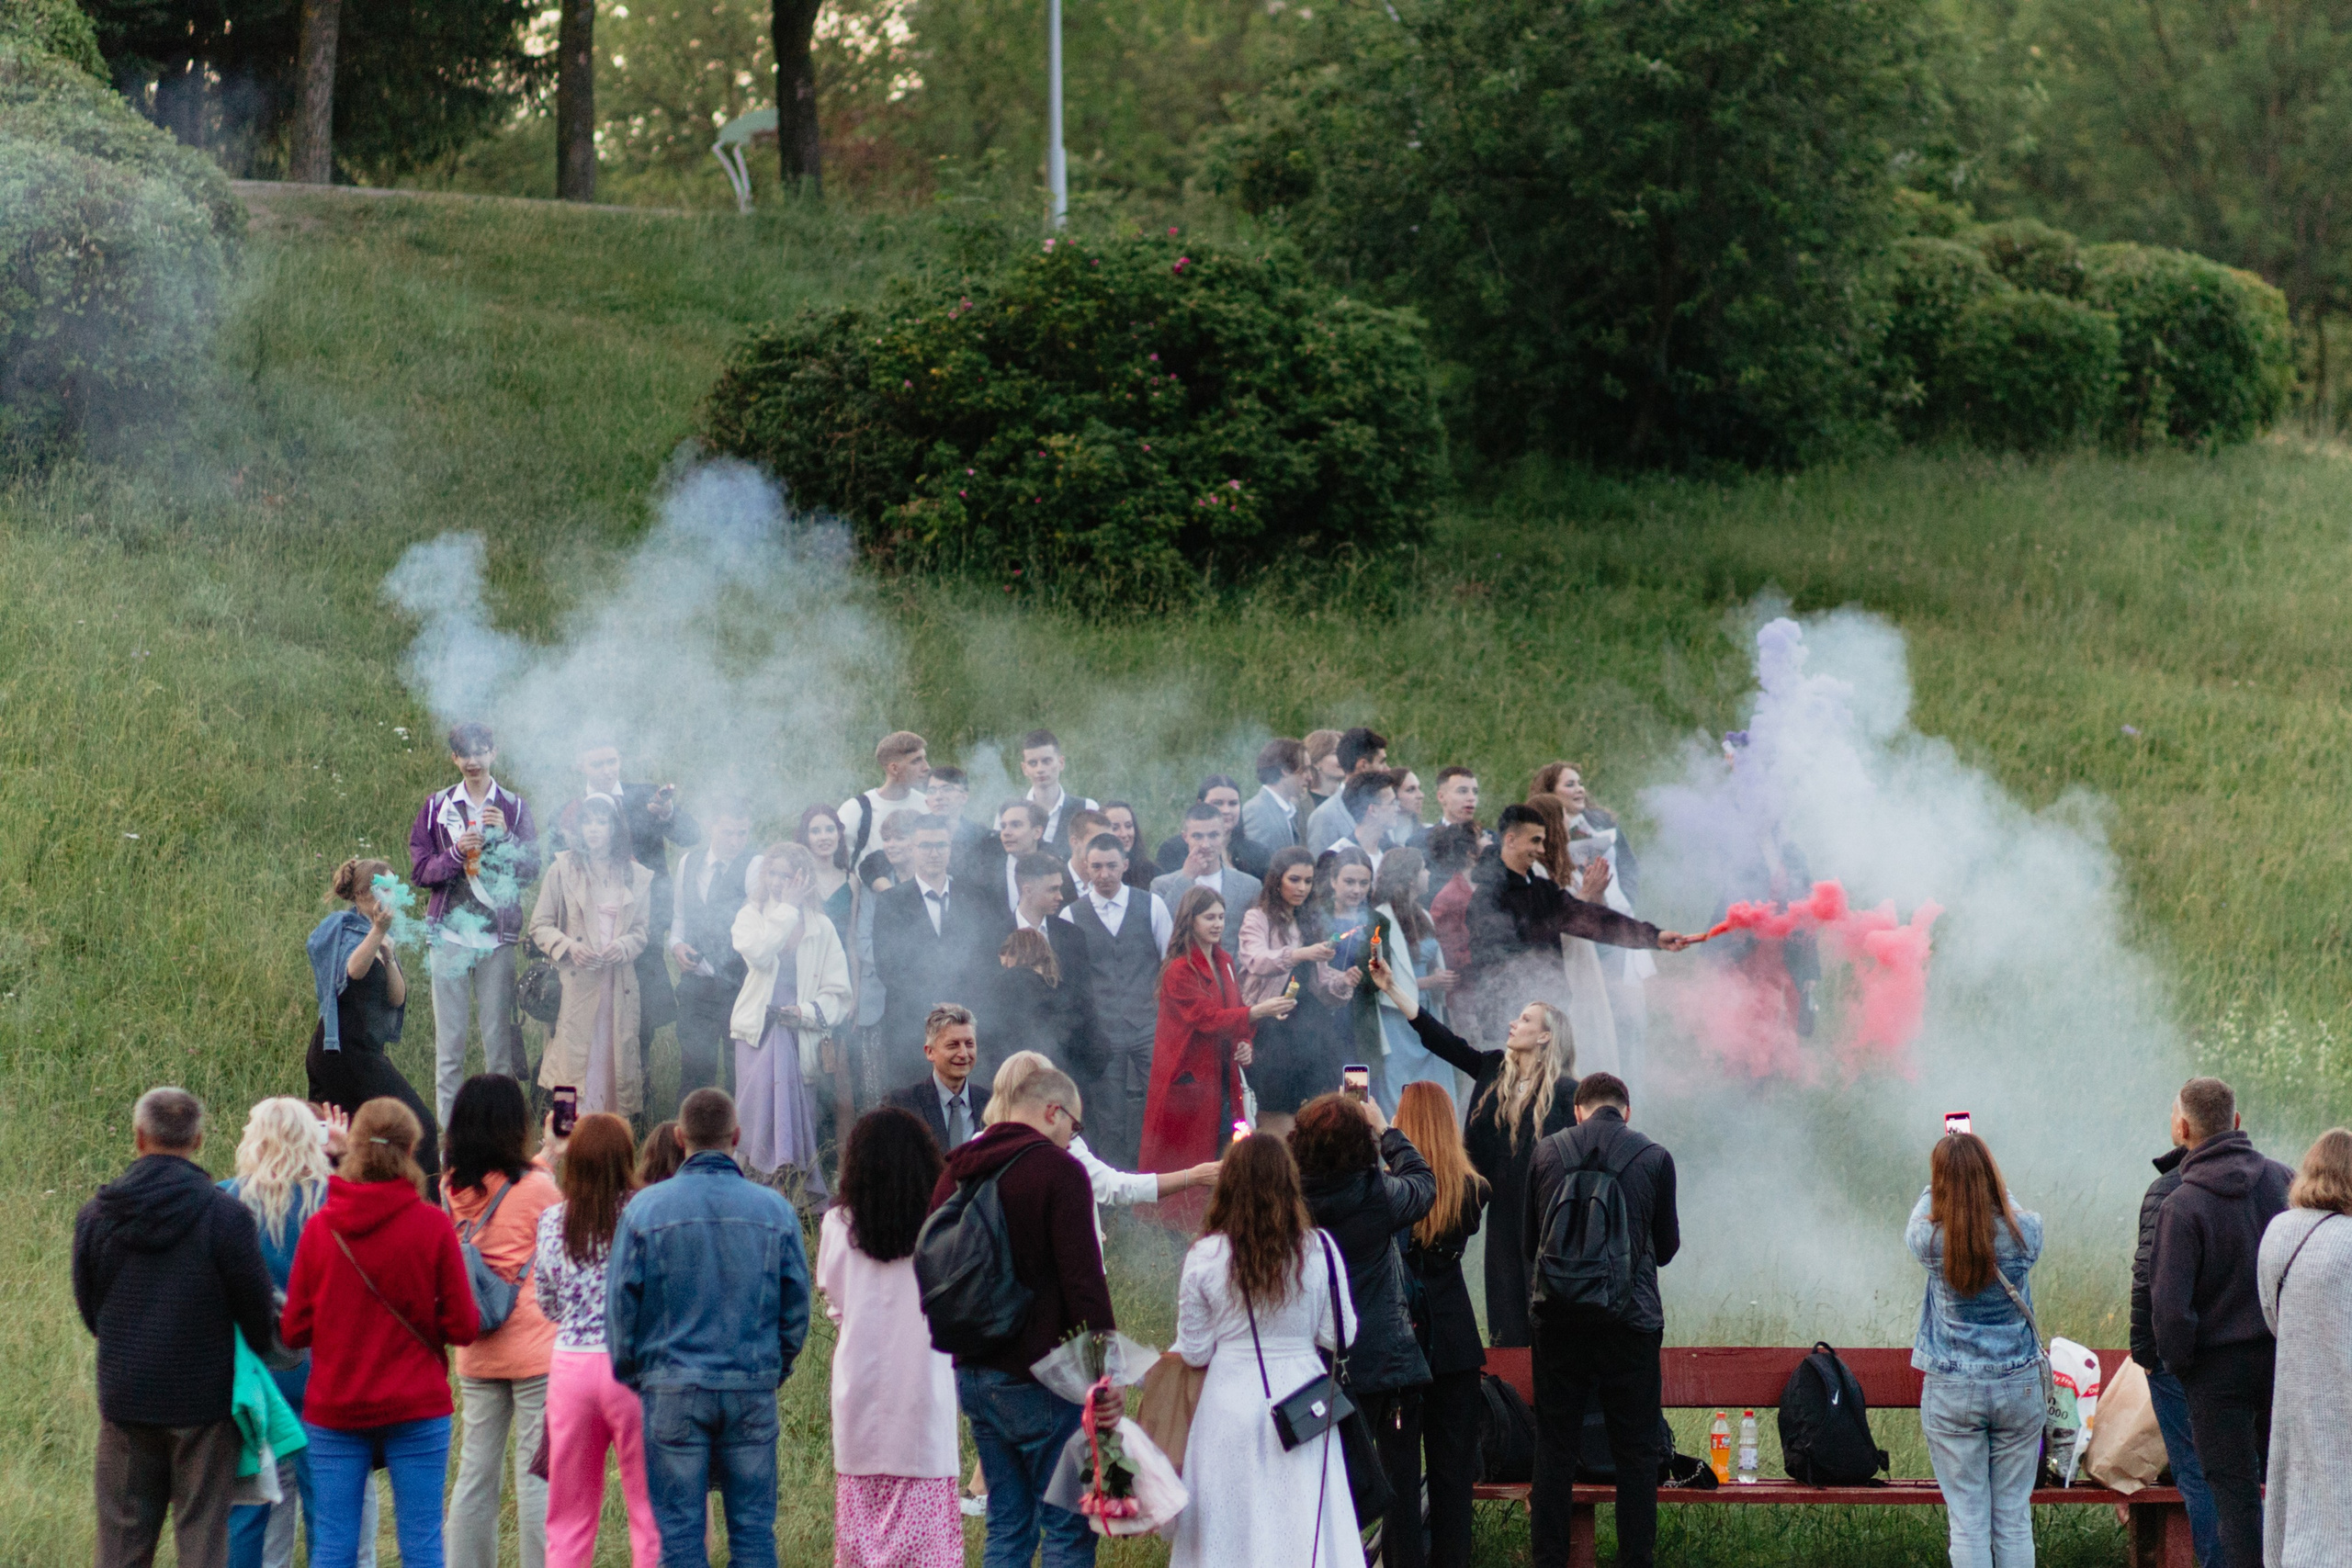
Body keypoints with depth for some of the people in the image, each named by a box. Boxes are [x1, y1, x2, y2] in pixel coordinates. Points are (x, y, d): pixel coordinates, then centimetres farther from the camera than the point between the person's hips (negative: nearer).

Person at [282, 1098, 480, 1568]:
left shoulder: (319, 1229, -3)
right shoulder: (433, 1226, -7)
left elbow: (294, 1331, 1)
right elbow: (463, 1327, -6)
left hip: (334, 1411, 2)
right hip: (416, 1406, -2)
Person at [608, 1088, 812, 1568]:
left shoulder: (645, 1208, -4)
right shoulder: (774, 1209, 2)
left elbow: (620, 1302, -1)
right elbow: (796, 1305, 7)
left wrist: (631, 1375, 11)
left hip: (673, 1389, -1)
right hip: (753, 1389, 2)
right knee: (753, 1527, 6)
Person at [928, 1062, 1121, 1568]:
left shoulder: (955, 1173, 14)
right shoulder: (1058, 1170, -9)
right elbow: (1083, 1280, -14)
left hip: (971, 1374, 7)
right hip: (1038, 1376, -7)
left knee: (1007, 1526, 13)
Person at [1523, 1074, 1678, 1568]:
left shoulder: (1547, 1152, 3)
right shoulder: (1654, 1157, -1)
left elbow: (1527, 1244, 11)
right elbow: (1666, 1247, 10)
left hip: (1559, 1320, 1)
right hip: (1631, 1321, -1)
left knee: (1554, 1449, 7)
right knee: (1635, 1452, 5)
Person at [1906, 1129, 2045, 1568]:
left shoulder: (1930, 1239, -12)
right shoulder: (2024, 1232, -9)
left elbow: (1921, 1212, 13)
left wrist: (1947, 1171, 27)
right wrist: (1978, 1166, 29)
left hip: (1951, 1393, -1)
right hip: (2018, 1384, 1)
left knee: (1967, 1521, 2)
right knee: (2014, 1521, 8)